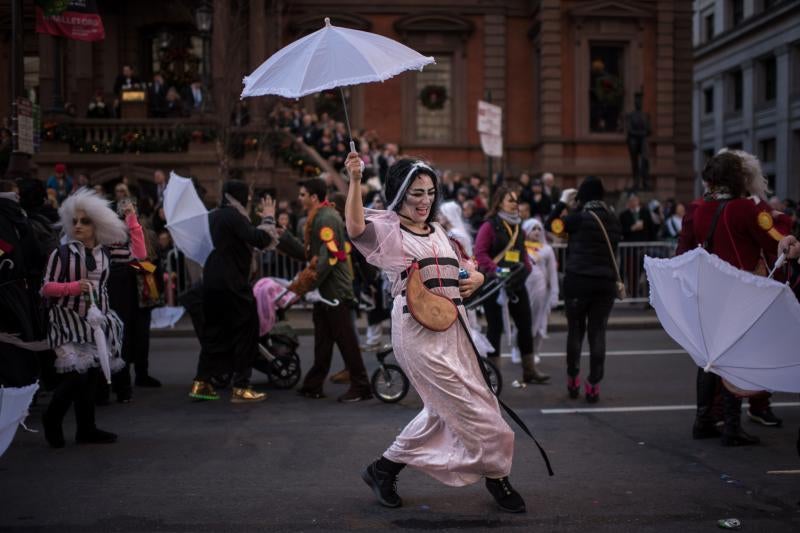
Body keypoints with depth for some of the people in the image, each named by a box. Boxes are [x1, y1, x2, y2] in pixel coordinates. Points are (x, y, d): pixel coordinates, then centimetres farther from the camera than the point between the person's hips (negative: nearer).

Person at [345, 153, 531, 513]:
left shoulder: (437, 231, 17)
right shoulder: (385, 227, -5)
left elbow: (465, 266, 28)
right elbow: (355, 227, -28)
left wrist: (476, 277, 5)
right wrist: (355, 181, -38)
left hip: (454, 326, 8)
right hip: (417, 330, -8)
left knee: (442, 409, 16)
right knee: (469, 406, -4)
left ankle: (384, 468, 29)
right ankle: (497, 476, 16)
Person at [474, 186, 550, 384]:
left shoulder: (518, 226, 13)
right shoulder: (490, 226, -8)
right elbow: (479, 252, -14)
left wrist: (526, 267, 1)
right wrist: (495, 270, -24)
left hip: (516, 281, 6)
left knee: (525, 324, 7)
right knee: (495, 326, 0)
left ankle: (529, 369, 15)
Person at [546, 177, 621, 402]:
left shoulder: (580, 217, -9)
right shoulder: (613, 219, 7)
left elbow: (550, 225, -1)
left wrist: (562, 202, 7)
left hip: (578, 281, -3)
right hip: (606, 282, 3)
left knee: (575, 330, 10)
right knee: (598, 333, 5)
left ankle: (573, 380, 18)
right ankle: (594, 384, 5)